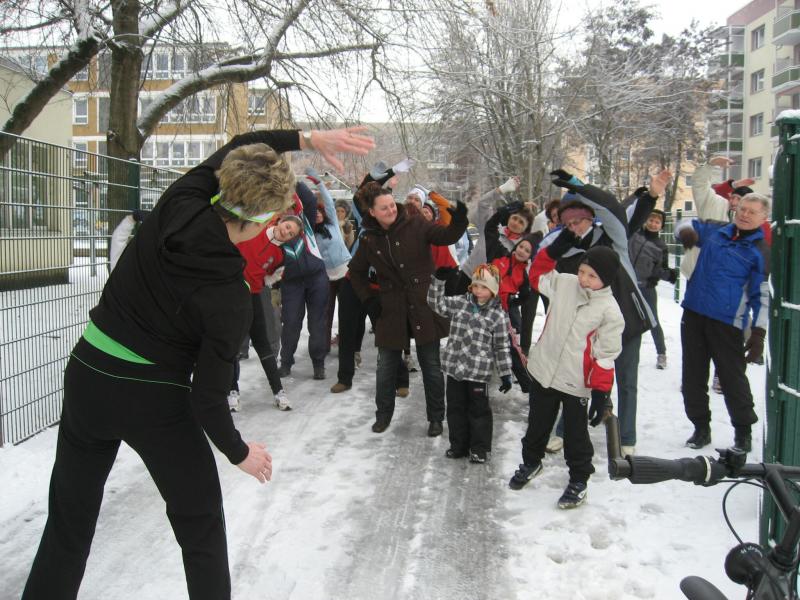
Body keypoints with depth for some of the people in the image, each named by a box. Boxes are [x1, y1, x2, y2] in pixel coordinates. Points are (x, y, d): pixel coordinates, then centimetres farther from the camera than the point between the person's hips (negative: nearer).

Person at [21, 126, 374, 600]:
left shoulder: (178, 204, -13)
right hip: (154, 399, -5)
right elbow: (208, 395, -16)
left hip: (87, 373, 5)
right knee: (199, 522, 17)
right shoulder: (232, 300, -23)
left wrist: (307, 139, -2)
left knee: (69, 522, 19)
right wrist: (239, 452, 0)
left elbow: (236, 148, 4)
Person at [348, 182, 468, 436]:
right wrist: (369, 299, 5)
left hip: (423, 305, -2)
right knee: (386, 366, 12)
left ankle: (436, 418, 21)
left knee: (431, 366, 6)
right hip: (391, 310, 2)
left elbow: (446, 236, -17)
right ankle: (383, 414, 32)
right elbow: (356, 272, 15)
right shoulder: (369, 239, 1)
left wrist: (458, 221, -37)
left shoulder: (415, 226, -6)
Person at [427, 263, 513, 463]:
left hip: (479, 372, -4)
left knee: (479, 409, 7)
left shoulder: (498, 316, -6)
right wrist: (439, 280, -10)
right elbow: (437, 303, 1)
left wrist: (506, 374, -3)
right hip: (454, 367, 4)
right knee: (455, 407, 13)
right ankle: (458, 445, 28)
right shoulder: (460, 303, 4)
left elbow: (501, 348, -3)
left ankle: (480, 448, 21)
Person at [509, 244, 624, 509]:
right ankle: (531, 462, 45)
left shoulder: (610, 311, -16)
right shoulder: (565, 284, -4)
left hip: (577, 383, -4)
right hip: (544, 371, 4)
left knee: (575, 434, 10)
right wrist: (555, 250, -5)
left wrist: (601, 393, -15)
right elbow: (538, 274, 12)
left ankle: (579, 479, 30)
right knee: (537, 423, 22)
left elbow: (606, 355, -13)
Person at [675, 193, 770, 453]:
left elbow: (763, 296, -4)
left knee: (733, 378, 2)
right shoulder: (714, 231, 7)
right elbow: (688, 226, 24)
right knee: (693, 375, 10)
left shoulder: (761, 251, -4)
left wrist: (758, 334, -11)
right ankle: (701, 428, 24)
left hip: (727, 324, -4)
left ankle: (743, 432, 21)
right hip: (693, 314, 4)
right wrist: (686, 231, -2)